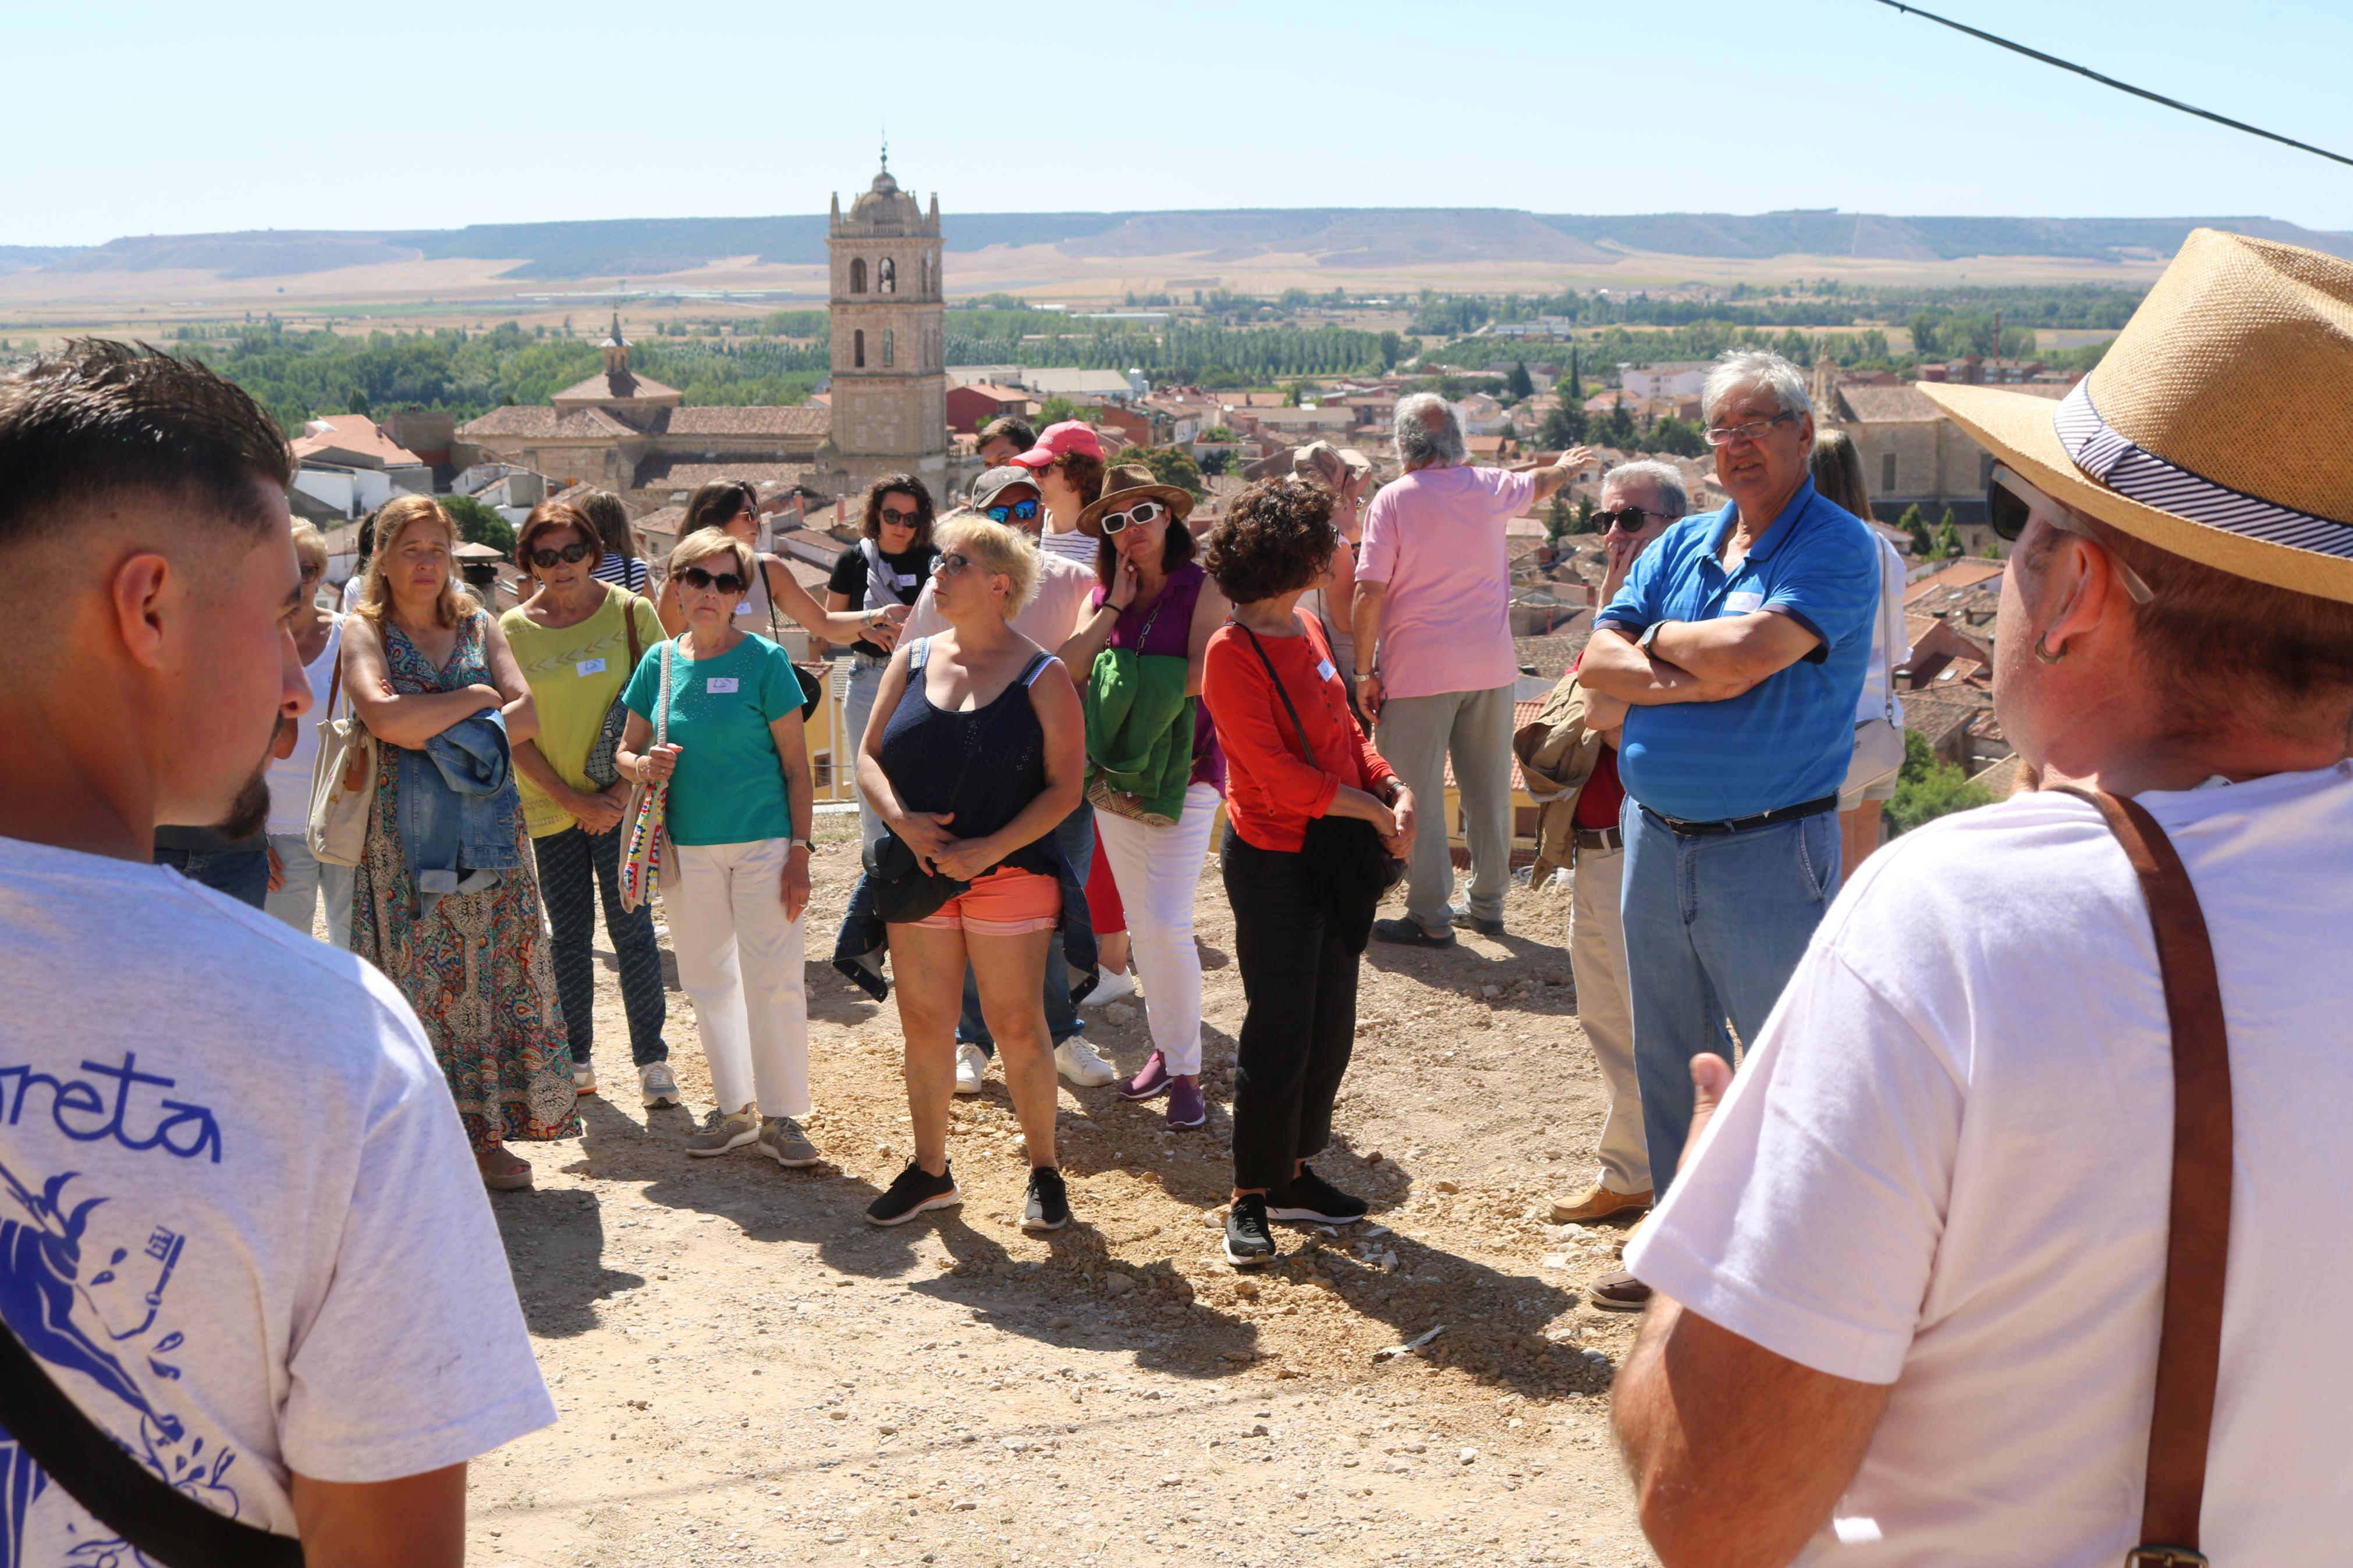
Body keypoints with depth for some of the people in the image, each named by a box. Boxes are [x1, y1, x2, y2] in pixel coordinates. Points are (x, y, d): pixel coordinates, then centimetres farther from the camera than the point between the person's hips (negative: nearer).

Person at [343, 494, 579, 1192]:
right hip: (403, 831, -3)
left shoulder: (479, 627, 11)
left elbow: (527, 713, -1)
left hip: (486, 824, 4)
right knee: (418, 974, -1)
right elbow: (383, 715, -18)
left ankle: (485, 1131, 13)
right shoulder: (365, 632, 0)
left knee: (494, 968, 4)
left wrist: (442, 735, -14)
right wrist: (474, 698, -9)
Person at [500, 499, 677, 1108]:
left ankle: (652, 1059, 9)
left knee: (632, 930, -1)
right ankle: (576, 1059, 21)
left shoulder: (630, 612, -3)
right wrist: (573, 800, -6)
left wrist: (621, 792, -10)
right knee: (569, 938, 9)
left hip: (622, 804, -1)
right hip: (551, 807, 2)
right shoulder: (512, 630, 0)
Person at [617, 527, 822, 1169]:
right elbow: (625, 749, 14)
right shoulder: (659, 663, 5)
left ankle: (782, 1116, 8)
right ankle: (735, 1109, 26)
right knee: (708, 983, 12)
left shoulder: (764, 660, -5)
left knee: (772, 981, -3)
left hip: (762, 842, -4)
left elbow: (797, 765, -4)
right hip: (688, 847, 4)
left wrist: (800, 850, -10)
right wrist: (643, 765, -10)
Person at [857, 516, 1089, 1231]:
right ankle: (929, 1170, 22)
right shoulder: (911, 661, 8)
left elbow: (1065, 787, -8)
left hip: (1010, 872, -4)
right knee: (923, 1024, 8)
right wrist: (902, 821, -10)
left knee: (1017, 1025, 0)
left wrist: (988, 849, -17)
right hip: (917, 871, 4)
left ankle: (1044, 1171, 16)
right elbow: (869, 754, 9)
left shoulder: (1042, 679, -4)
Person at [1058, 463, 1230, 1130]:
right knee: (1141, 923, 12)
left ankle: (1186, 1070, 0)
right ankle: (1165, 1049, 25)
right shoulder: (1104, 593, 9)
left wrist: (1130, 689, -7)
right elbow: (1070, 666, -4)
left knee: (1167, 924, -12)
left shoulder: (1202, 588, -5)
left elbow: (1198, 676, -16)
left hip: (1184, 773, -5)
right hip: (1115, 775, 6)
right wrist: (1117, 605, -6)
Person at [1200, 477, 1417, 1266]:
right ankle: (1250, 1199, 10)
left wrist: (1395, 788, -4)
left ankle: (1294, 1173, 27)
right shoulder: (1233, 652, -16)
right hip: (1274, 862, -8)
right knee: (1277, 1035, -3)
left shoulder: (1309, 629, 9)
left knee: (1330, 1029, 14)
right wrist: (1371, 810, -14)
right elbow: (1277, 774, -19)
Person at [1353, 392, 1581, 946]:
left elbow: (1369, 594, -13)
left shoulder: (1393, 500, -8)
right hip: (1491, 667, 5)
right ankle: (1487, 905, 23)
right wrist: (1566, 467, 52)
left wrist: (1365, 671, -6)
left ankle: (1431, 917, 3)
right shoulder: (1490, 488, 5)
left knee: (1417, 795, 2)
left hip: (1418, 671, -5)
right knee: (1489, 792, 13)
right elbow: (1538, 484, 30)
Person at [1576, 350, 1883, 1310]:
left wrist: (1656, 638, -5)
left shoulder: (1836, 547, -10)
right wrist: (1697, 680, -16)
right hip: (1654, 837, 7)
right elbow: (1597, 662, 0)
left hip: (1768, 851, -7)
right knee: (1669, 1061, 17)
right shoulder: (1681, 545, 10)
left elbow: (1749, 650, -24)